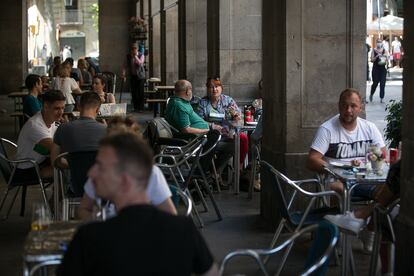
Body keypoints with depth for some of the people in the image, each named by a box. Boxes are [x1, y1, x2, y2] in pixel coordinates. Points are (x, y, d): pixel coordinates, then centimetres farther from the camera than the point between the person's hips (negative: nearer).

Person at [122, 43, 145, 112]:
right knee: (133, 92, 1)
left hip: (140, 76, -3)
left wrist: (135, 56, -21)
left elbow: (140, 63, -20)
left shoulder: (141, 55, -4)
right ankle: (135, 107, 10)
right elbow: (125, 65, 2)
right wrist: (124, 73, -9)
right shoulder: (128, 56, 3)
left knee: (140, 92, -7)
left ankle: (141, 108, -3)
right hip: (132, 76, 3)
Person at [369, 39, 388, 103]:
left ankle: (382, 98, 2)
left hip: (383, 69, 1)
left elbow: (387, 60, 5)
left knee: (382, 84, -3)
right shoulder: (374, 50, 1)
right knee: (375, 83, 1)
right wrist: (377, 56, -18)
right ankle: (371, 94, 27)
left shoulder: (384, 50, 5)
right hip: (376, 68, -1)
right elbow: (372, 60, -4)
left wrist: (385, 56, -15)